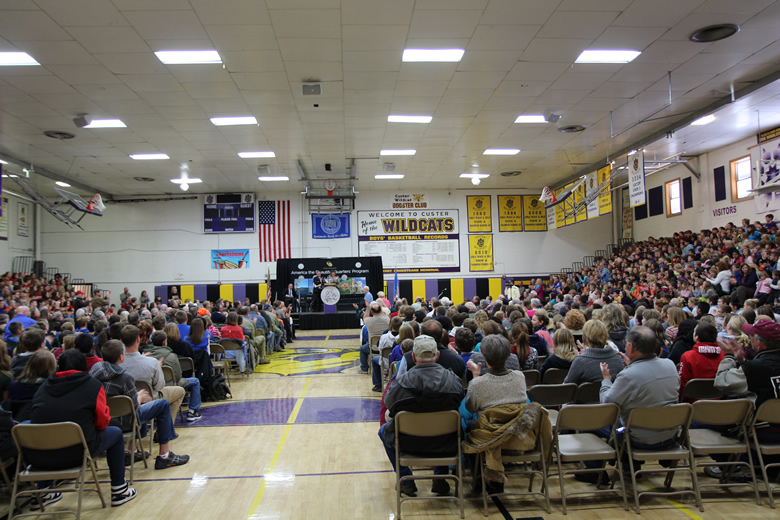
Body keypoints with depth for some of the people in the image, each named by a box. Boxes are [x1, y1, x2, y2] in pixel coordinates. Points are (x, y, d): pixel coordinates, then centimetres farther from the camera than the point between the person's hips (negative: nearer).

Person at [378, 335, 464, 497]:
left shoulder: (401, 382, -21)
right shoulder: (454, 380, -16)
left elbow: (388, 403, -2)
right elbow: (459, 404, 2)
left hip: (409, 444, -2)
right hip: (444, 445, 2)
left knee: (384, 430, 30)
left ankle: (406, 481, 30)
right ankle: (440, 479, 32)